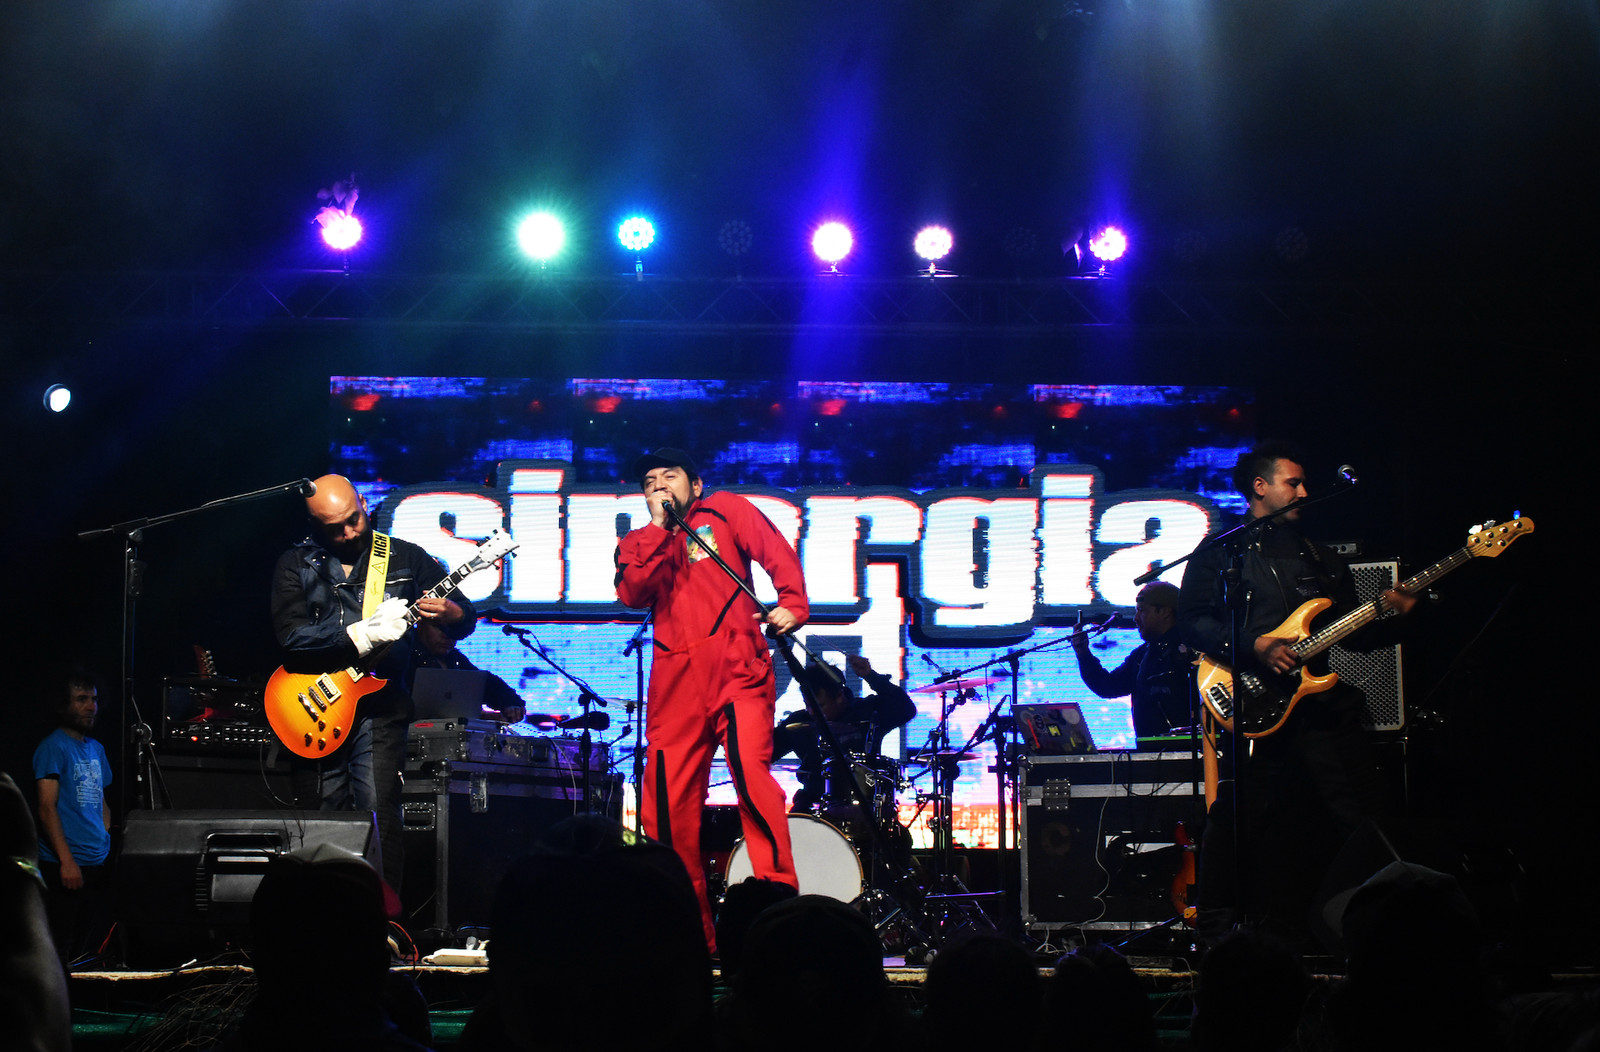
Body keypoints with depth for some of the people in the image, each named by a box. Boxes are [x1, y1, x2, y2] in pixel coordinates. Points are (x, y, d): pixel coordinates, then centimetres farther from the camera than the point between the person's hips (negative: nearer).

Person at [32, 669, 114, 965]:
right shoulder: (53, 748, -8)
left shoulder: (96, 749, 16)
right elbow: (47, 808, -14)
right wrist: (67, 860, -21)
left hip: (98, 865, 8)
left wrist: (111, 847, 12)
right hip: (68, 868, -8)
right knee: (60, 951, -7)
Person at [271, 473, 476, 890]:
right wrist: (364, 634, -19)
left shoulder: (406, 558, 8)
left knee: (378, 817, -12)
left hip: (379, 705, -1)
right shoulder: (295, 566, 6)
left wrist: (451, 614, -16)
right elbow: (292, 636, -9)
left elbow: (467, 616, 9)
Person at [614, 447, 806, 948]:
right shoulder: (639, 544, 22)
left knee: (750, 767, -25)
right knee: (667, 802, 0)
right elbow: (631, 594, 2)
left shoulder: (724, 510, 15)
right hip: (675, 678, 4)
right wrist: (658, 528, 1)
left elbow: (778, 554, 2)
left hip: (736, 666, -4)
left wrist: (792, 605, -15)